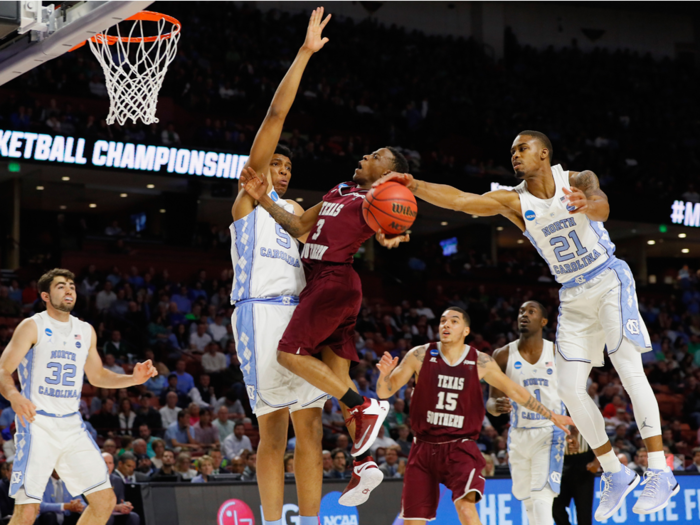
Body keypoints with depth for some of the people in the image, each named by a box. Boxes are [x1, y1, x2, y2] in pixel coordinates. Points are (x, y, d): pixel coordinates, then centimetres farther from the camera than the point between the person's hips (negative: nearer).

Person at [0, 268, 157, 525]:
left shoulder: (86, 331, 13)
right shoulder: (32, 326, -4)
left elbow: (97, 376, 25)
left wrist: (133, 379, 8)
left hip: (72, 425, 6)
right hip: (38, 424, -6)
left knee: (105, 501, 2)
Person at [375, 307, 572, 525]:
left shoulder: (480, 362, -2)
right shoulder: (420, 356, -3)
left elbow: (514, 390, 11)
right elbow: (384, 392, -2)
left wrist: (550, 415, 13)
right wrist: (385, 374, -24)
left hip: (460, 447, -1)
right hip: (424, 447, 1)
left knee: (466, 507, -26)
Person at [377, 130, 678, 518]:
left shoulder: (576, 181, -11)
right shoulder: (513, 201, -3)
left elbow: (601, 208, -34)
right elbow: (459, 199, -18)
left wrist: (587, 203, -59)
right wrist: (414, 186, -34)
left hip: (609, 283, -5)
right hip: (573, 298, 5)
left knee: (629, 369, -18)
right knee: (570, 390, -2)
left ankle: (660, 473, -17)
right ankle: (616, 475, 11)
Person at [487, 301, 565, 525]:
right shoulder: (503, 355, 0)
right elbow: (492, 400, 2)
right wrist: (496, 406, -23)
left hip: (549, 432, -3)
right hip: (519, 433, 3)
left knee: (542, 497, -18)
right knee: (526, 497, 13)